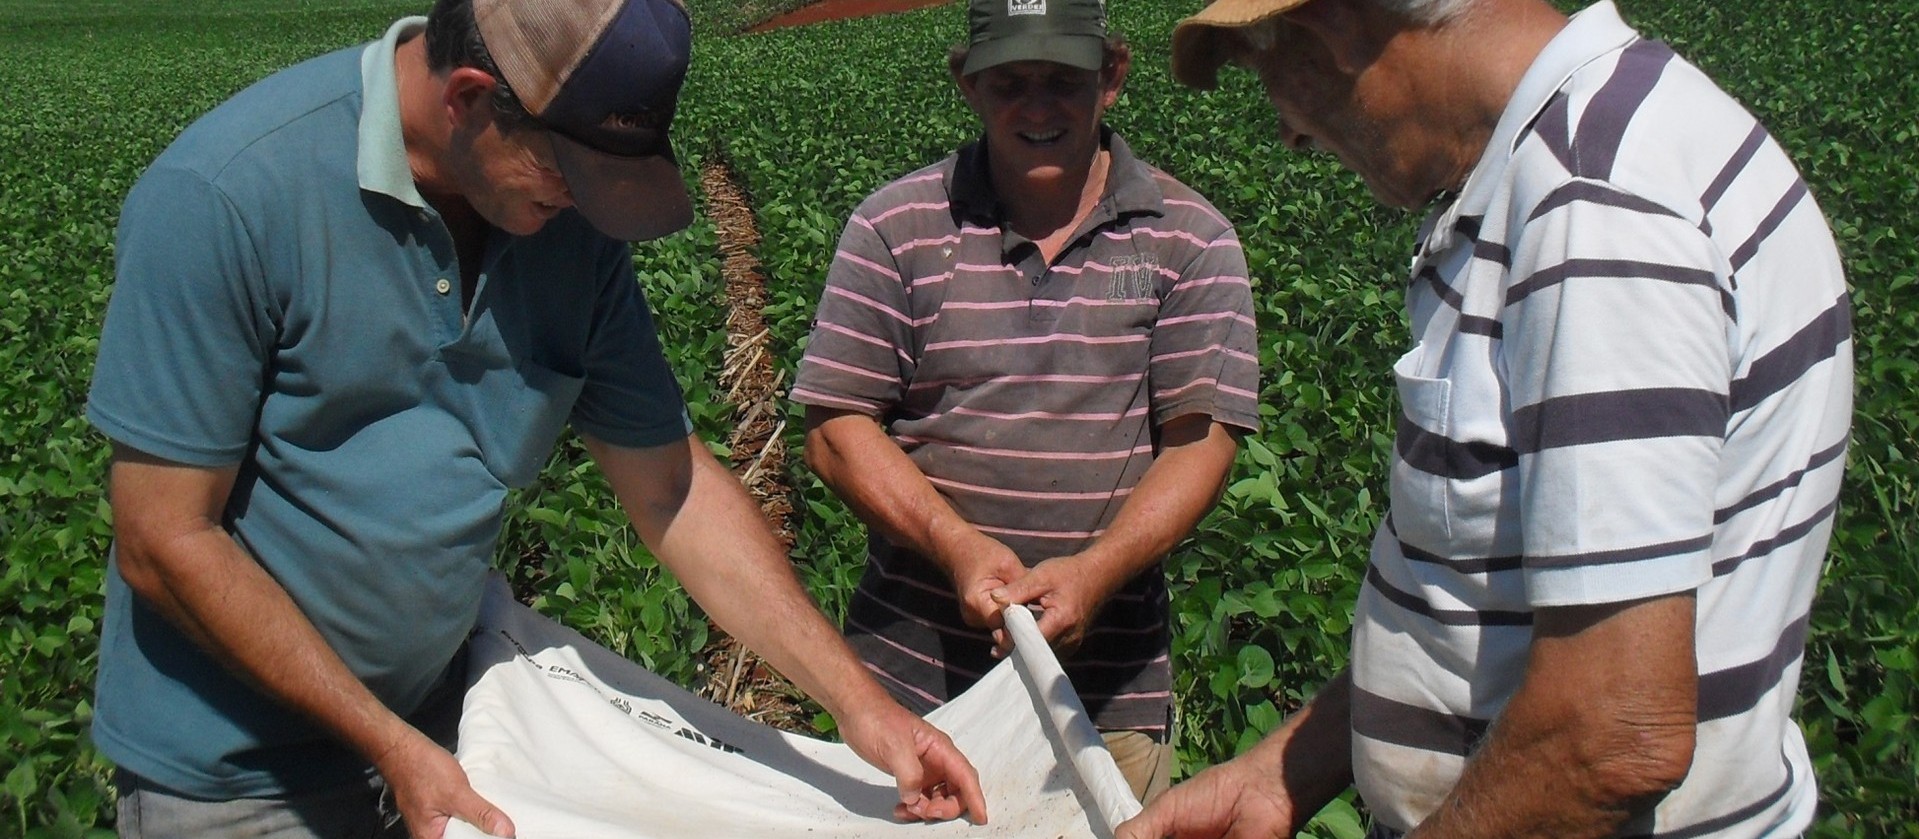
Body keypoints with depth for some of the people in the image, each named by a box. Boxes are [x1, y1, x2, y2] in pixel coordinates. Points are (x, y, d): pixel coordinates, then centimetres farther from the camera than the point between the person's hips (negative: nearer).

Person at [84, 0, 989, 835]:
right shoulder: (222, 197, -23)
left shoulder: (570, 219, -7)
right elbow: (167, 542, -19)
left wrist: (856, 699, -8)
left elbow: (671, 487, -2)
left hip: (432, 723, 5)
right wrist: (395, 750, -19)